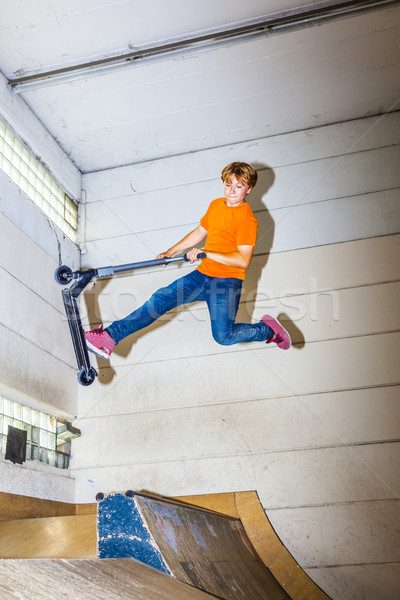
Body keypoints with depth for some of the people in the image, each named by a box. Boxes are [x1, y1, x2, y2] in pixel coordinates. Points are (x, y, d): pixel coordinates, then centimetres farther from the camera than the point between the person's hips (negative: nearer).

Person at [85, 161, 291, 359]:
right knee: (161, 298, -8)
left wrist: (206, 253, -23)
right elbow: (199, 232, 24)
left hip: (227, 281, -6)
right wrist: (170, 252, 20)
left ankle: (268, 330, 11)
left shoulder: (248, 219, -12)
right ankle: (110, 336, -14)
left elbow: (243, 260, -20)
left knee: (223, 336, -15)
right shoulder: (216, 204, 11)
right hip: (203, 274, 6)